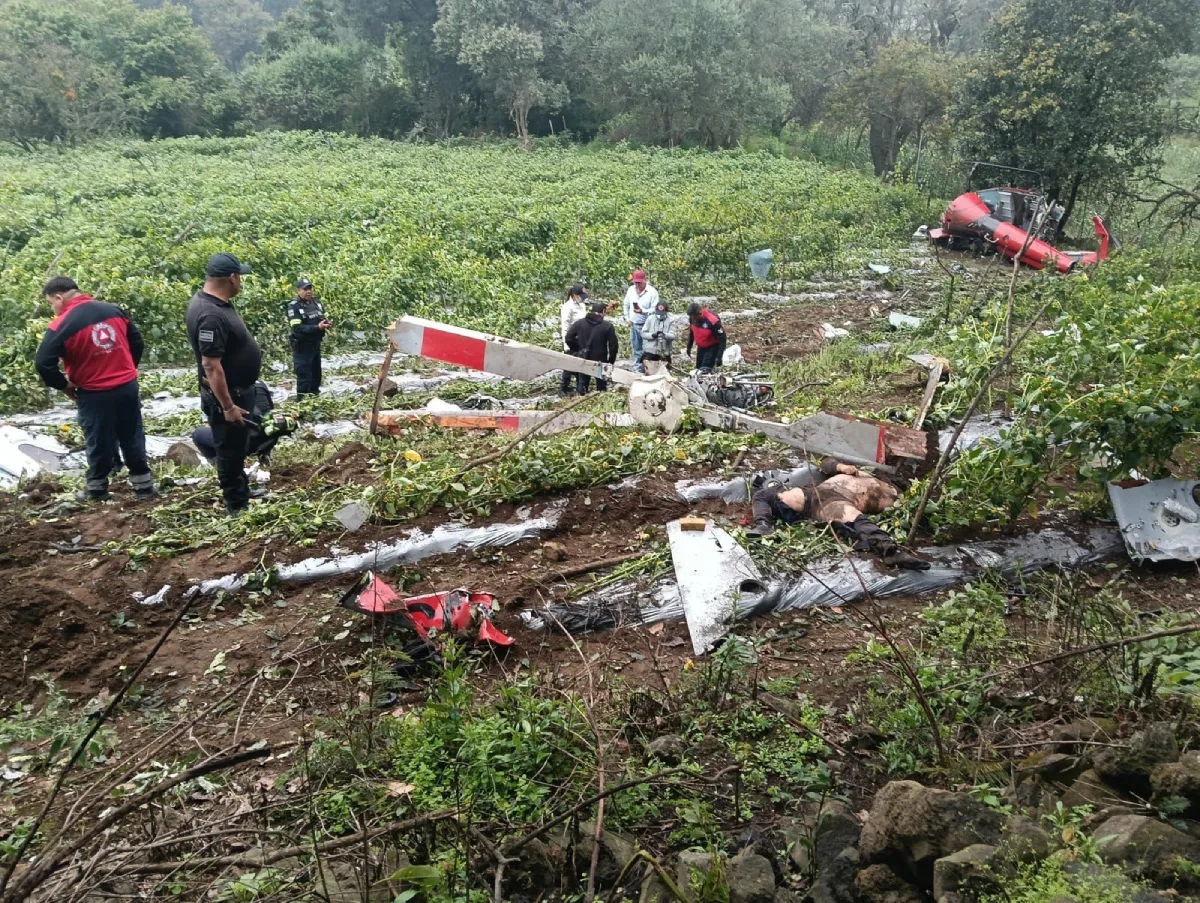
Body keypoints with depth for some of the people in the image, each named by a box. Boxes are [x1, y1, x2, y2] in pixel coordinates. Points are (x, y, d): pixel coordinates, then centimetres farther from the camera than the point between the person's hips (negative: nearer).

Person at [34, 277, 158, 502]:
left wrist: (65, 386, -3)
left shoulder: (61, 325, -14)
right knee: (133, 438, 14)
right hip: (128, 386, 4)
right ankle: (144, 486, 20)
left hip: (94, 395, -4)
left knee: (99, 443, 10)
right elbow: (138, 343, 8)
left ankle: (97, 489, 24)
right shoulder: (114, 310, 1)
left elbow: (43, 363, -18)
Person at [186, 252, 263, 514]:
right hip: (226, 395, -10)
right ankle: (237, 507, 16)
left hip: (238, 390, 10)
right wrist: (228, 406, -26)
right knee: (230, 452, 4)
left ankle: (243, 496, 38)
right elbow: (211, 365, -30)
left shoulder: (213, 301, 3)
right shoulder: (211, 315, -29)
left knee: (238, 449, 22)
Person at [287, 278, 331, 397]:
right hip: (302, 347, -7)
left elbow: (324, 316, 19)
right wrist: (317, 327, -32)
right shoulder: (293, 306, -17)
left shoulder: (316, 301, 4)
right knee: (304, 376, -6)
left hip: (316, 344, 7)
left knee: (316, 374, 18)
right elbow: (297, 328, -25)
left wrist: (327, 322, -6)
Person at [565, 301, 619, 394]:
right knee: (601, 386, 12)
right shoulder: (607, 326, -9)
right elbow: (614, 345, -10)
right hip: (600, 362, -2)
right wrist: (611, 361, 3)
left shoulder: (579, 323, -2)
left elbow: (569, 338, -3)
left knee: (583, 384, 17)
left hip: (583, 360, 2)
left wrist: (576, 351, 8)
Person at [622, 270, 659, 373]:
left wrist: (642, 311, -28)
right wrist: (627, 319, 7)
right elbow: (626, 305, 15)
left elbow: (655, 310, -15)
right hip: (633, 325, 5)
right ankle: (637, 370, 24)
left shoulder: (652, 292, -13)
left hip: (646, 326, -5)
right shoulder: (630, 290, 4)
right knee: (636, 350, 14)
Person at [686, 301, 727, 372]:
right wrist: (689, 347, 17)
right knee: (699, 369, 13)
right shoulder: (692, 318, -12)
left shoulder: (712, 321, -33)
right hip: (701, 347, 7)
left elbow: (722, 339, -25)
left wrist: (719, 357, -29)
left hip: (713, 347, -7)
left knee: (705, 370, -18)